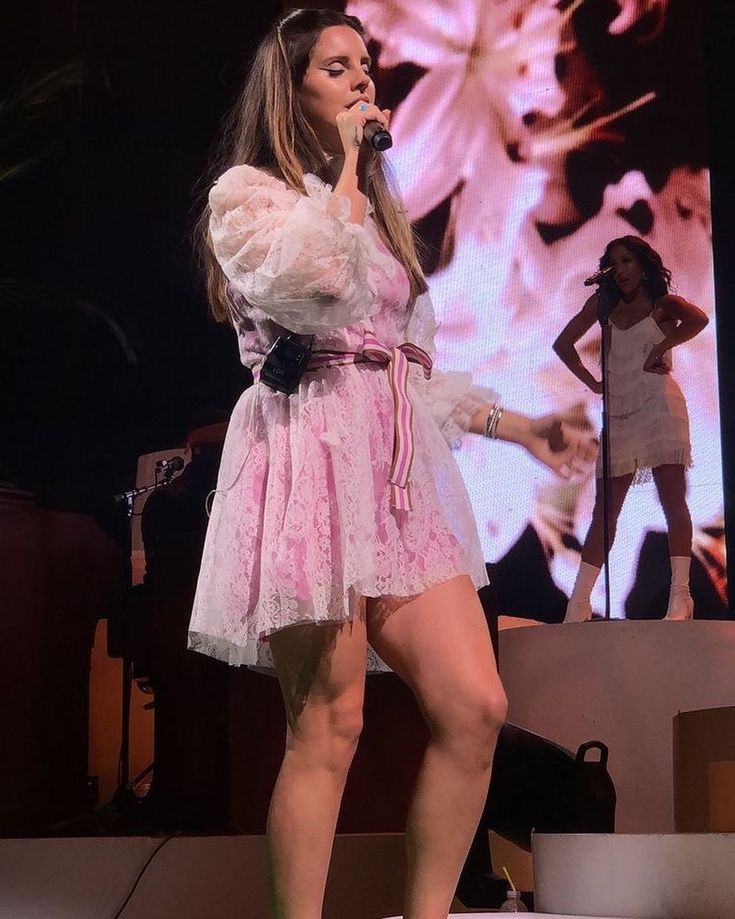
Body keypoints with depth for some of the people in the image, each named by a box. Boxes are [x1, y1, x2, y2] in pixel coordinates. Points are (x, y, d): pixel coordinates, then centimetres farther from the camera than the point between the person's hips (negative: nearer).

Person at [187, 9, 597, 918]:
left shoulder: (375, 212, 26)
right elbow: (316, 286, -19)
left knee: (475, 706, -5)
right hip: (311, 464, -7)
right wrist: (346, 163, -6)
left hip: (398, 473, 7)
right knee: (327, 725, -9)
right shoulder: (246, 193, 4)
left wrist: (518, 427, 18)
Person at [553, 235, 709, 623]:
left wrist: (660, 348, -13)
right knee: (604, 510, 1)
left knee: (672, 499, -11)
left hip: (658, 403, -5)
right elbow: (563, 344, 21)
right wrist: (591, 382, 12)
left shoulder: (662, 304, 7)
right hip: (618, 411, 5)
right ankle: (579, 601, -2)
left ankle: (680, 596, -16)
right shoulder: (604, 304, 18)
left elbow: (697, 319, -16)